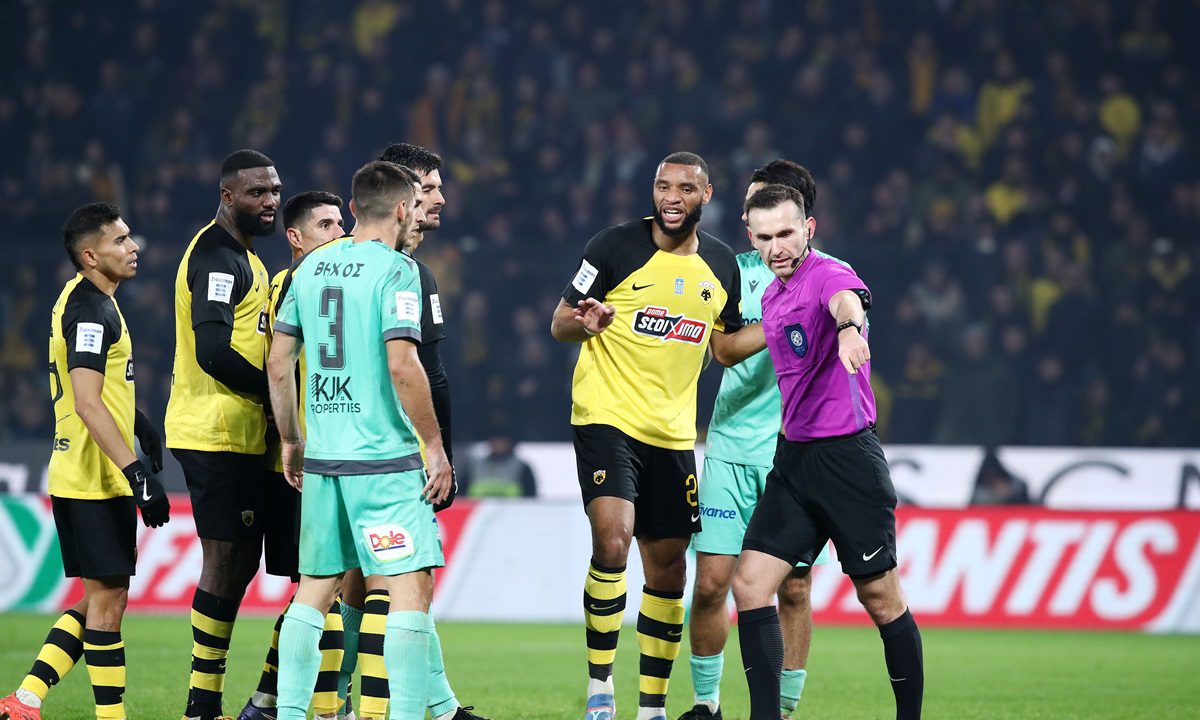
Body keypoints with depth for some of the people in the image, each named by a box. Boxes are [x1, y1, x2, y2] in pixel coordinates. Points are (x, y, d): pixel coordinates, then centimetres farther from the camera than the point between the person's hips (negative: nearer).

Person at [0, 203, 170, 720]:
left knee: (102, 599, 14)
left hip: (80, 478, 10)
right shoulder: (91, 309, -16)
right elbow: (87, 404, -24)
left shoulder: (87, 301, 16)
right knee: (107, 599, -4)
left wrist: (139, 425, 41)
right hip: (95, 481, -10)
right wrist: (136, 470, -27)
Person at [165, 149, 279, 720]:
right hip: (216, 432, -10)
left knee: (242, 557, 11)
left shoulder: (241, 258, 19)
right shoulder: (216, 256, -14)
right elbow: (213, 352, -23)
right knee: (225, 556, -8)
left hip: (239, 434, 10)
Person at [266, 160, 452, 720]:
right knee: (412, 587, -5)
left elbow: (278, 362, 13)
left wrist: (292, 440, 23)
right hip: (386, 459, -7)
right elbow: (402, 364, -18)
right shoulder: (396, 270, -9)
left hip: (321, 459, 7)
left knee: (314, 588, 14)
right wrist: (435, 446, -11)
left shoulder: (312, 267, 11)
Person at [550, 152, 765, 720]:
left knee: (668, 567, 7)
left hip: (673, 433, 5)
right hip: (607, 418, -5)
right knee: (612, 539, -23)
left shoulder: (721, 264, 7)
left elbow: (724, 346, 19)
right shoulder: (615, 247, -7)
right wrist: (584, 322, -25)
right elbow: (559, 323, -2)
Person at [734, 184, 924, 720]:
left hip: (847, 454, -8)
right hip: (793, 456, 8)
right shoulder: (772, 295, 13)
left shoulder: (827, 273, -14)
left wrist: (849, 327, -62)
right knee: (750, 584, -5)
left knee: (880, 597, -1)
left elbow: (847, 299, -39)